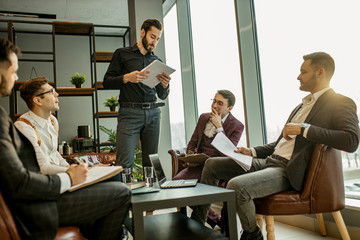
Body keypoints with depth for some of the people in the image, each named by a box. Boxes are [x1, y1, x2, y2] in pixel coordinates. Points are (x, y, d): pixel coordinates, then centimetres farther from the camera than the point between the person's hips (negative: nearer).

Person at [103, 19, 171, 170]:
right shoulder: (122, 54, 11)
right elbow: (107, 82, 4)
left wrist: (165, 85, -3)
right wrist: (127, 78, -14)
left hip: (153, 113, 4)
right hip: (129, 113, -3)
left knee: (152, 162, 1)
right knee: (125, 162, -11)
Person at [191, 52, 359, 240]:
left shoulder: (341, 104, -4)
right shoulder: (302, 105, 22)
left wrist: (303, 129, -22)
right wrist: (252, 152, 13)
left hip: (288, 172, -9)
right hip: (269, 161, 9)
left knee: (236, 186, -32)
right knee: (212, 164, 6)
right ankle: (196, 222, 14)